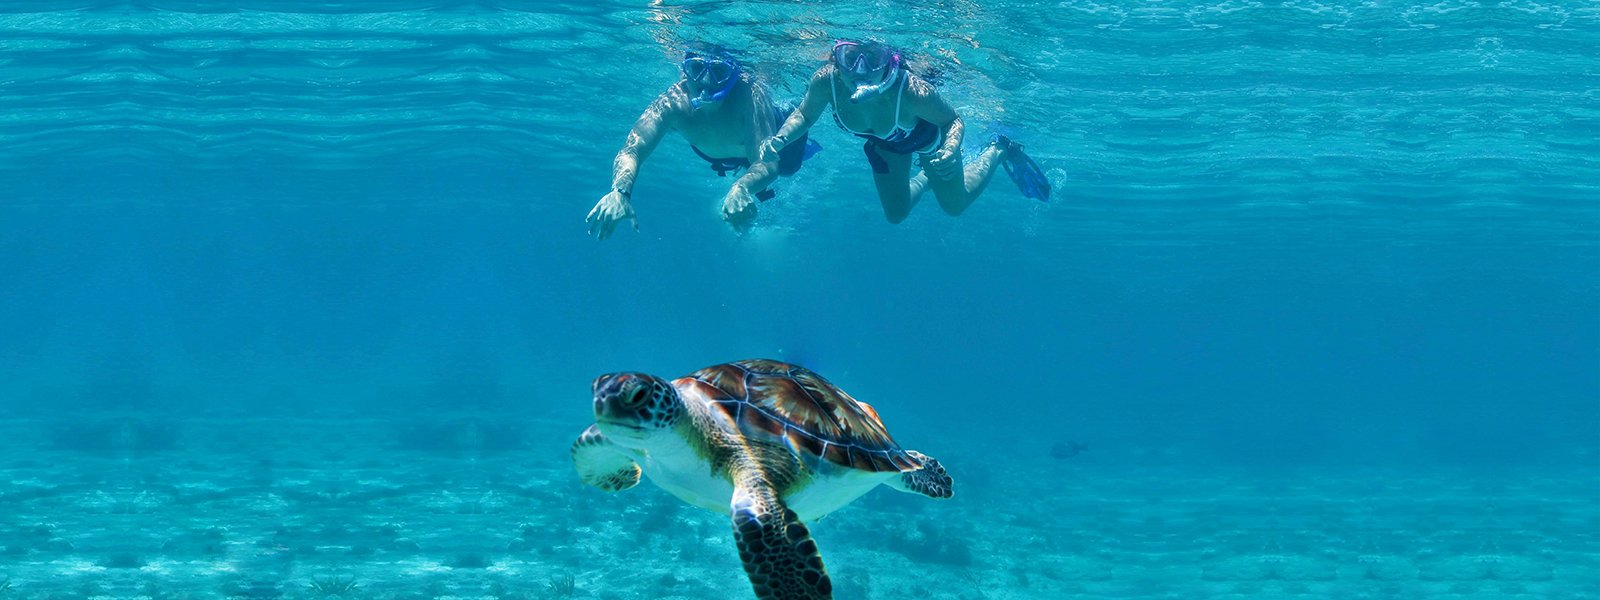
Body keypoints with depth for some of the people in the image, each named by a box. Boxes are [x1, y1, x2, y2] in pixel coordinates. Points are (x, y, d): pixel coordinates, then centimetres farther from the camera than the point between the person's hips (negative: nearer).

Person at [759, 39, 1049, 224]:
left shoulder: (913, 91, -48)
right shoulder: (826, 81, -40)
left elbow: (953, 121, -29)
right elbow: (804, 115, -17)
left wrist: (950, 150, -50)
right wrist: (780, 139, -38)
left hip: (925, 136, -3)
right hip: (884, 144, 3)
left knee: (955, 205, 17)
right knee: (896, 214, 22)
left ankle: (998, 151, 42)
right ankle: (927, 177, 53)